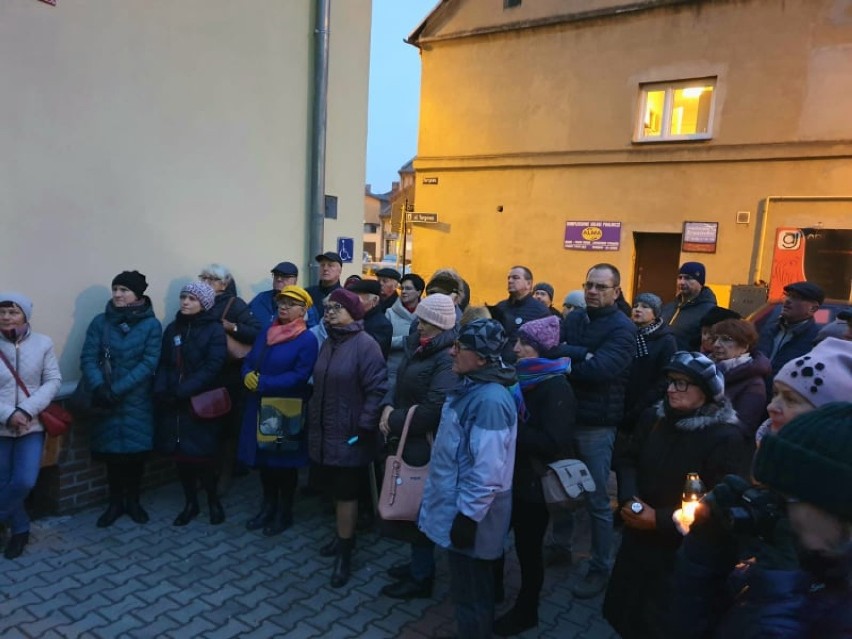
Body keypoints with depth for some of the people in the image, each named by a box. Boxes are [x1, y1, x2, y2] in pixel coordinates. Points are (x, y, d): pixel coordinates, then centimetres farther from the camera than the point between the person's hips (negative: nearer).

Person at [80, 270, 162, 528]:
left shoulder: (152, 325, -5)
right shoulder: (100, 322, 1)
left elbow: (149, 364, -12)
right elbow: (88, 358, -4)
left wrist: (117, 389, -18)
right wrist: (99, 387, -20)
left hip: (137, 402, -1)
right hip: (105, 401, 1)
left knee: (136, 452, 7)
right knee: (111, 452, 8)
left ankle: (133, 501, 26)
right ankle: (115, 502, 26)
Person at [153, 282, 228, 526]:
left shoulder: (215, 330, -6)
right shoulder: (172, 329, 11)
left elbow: (212, 368, -15)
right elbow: (163, 364, 8)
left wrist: (181, 392, -20)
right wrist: (160, 391, -9)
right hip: (174, 404, 5)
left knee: (201, 456, -2)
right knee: (180, 455, 9)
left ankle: (213, 500, 21)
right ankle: (190, 503, 27)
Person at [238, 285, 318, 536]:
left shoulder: (307, 340, -12)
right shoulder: (267, 333, 10)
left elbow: (299, 377, -20)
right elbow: (248, 362, 9)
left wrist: (262, 383, -22)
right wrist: (248, 376, -14)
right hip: (260, 407, 6)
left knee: (285, 461, 7)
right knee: (263, 458, 14)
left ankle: (285, 512, 23)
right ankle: (268, 506, 32)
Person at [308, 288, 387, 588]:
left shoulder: (365, 344, -16)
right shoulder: (328, 343, 10)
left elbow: (377, 389, -20)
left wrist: (364, 428, -21)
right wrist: (313, 422, 14)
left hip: (350, 435, -7)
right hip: (326, 432, 7)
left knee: (346, 492, 3)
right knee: (336, 489, 18)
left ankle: (345, 551, 18)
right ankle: (344, 535, 37)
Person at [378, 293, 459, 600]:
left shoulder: (448, 358, -21)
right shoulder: (418, 347, 9)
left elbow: (435, 408, -28)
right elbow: (400, 383, 14)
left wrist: (395, 421, -17)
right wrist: (388, 407, -6)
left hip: (427, 445, -9)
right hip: (410, 439, 9)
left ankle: (421, 578, 22)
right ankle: (419, 563, 38)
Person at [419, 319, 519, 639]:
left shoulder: (491, 400, -27)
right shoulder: (471, 387, 5)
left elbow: (488, 471, -28)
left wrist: (468, 516, -21)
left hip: (468, 513, -9)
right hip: (459, 504, 9)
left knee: (470, 594, 10)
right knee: (471, 587, 25)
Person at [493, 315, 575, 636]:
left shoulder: (556, 388, -20)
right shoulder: (523, 377, 5)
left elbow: (553, 444, -28)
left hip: (536, 482, -7)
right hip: (513, 474, 8)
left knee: (528, 547, 10)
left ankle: (526, 611, 33)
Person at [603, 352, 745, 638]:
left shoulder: (725, 437, -16)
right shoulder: (654, 417, -1)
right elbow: (627, 460, 6)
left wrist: (659, 520, -20)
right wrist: (628, 499, -13)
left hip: (682, 551, -5)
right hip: (637, 538, 5)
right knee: (620, 611, 18)